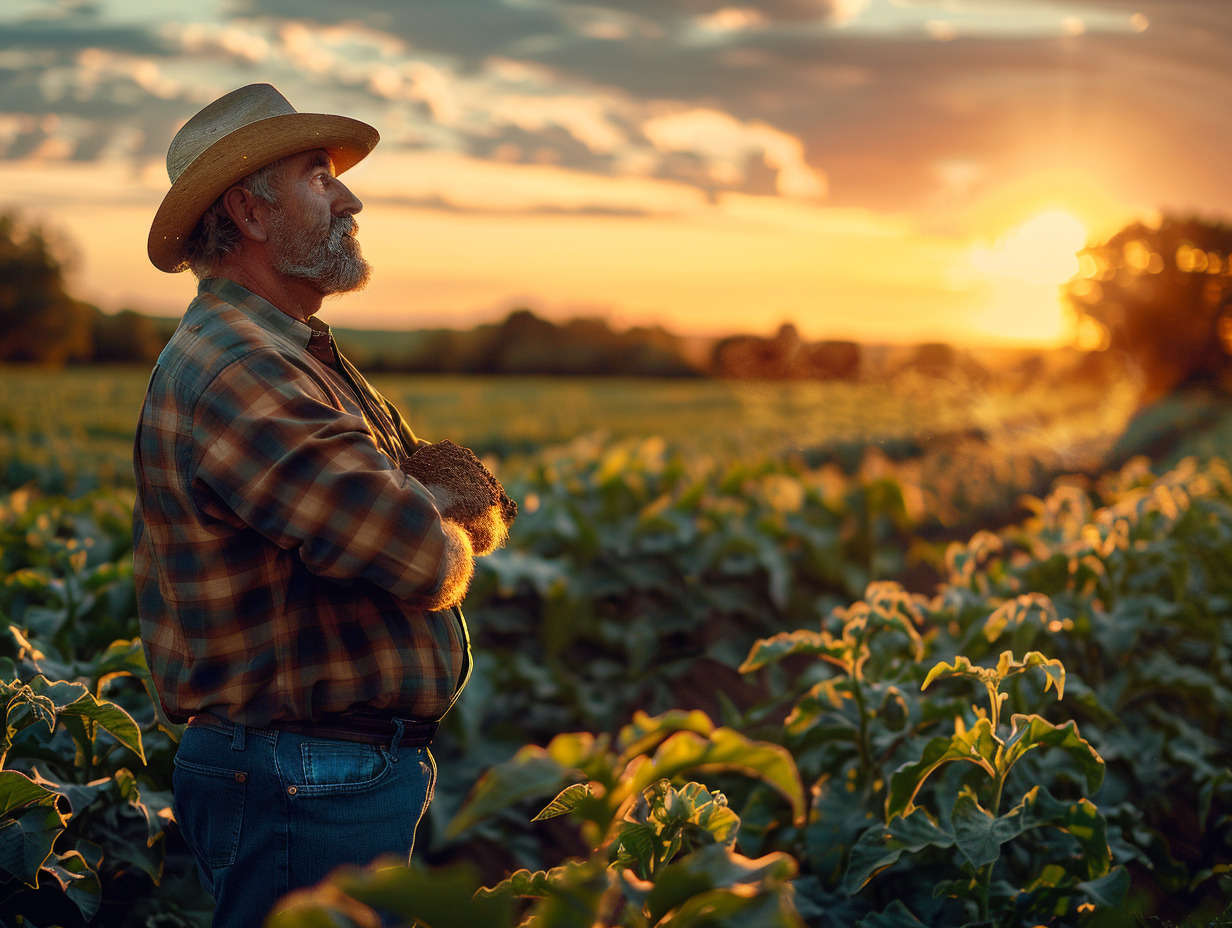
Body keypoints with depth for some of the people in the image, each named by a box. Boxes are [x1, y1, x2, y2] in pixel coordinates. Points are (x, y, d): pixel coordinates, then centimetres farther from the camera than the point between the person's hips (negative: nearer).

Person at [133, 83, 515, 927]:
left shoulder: (302, 358, 16)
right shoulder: (234, 372, -19)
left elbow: (488, 508, 13)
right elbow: (424, 561, -26)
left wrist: (449, 503, -11)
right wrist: (440, 524, -1)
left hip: (359, 774, 10)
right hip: (304, 793, -10)